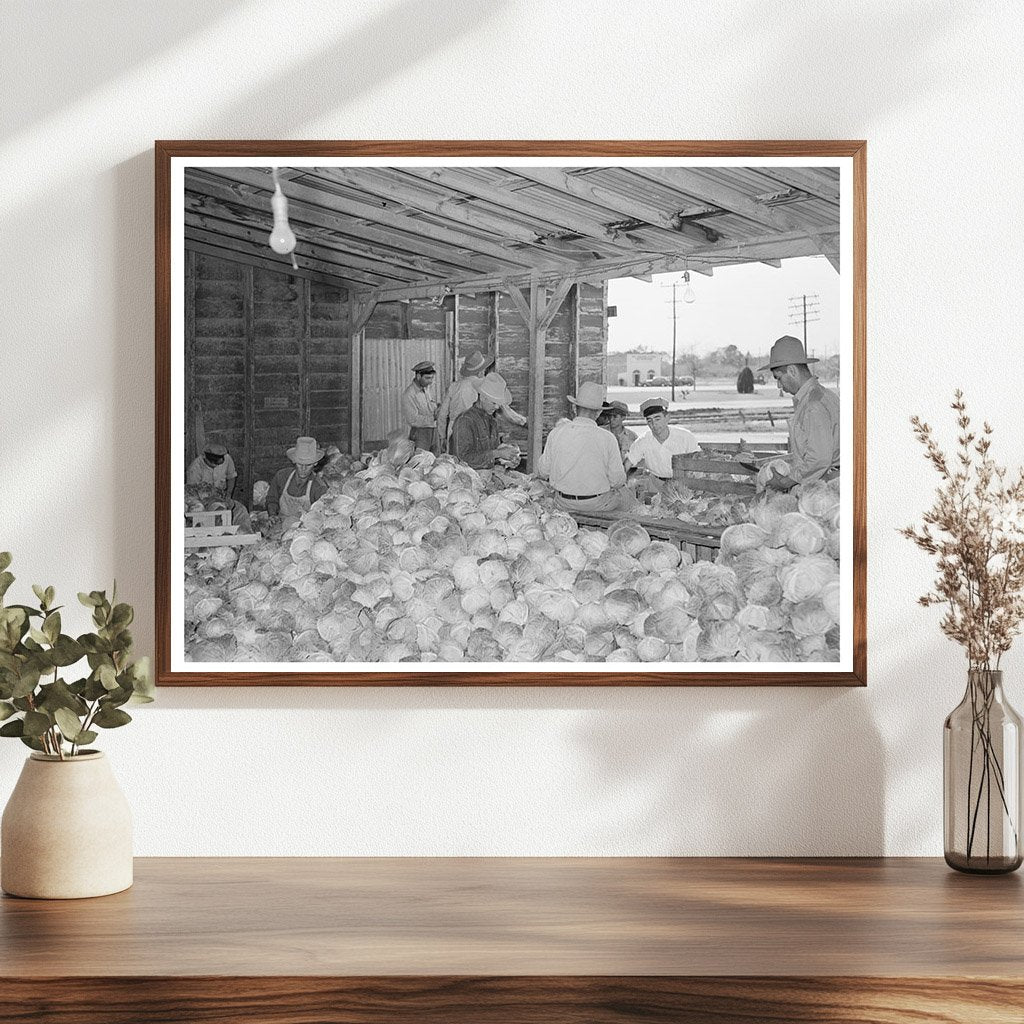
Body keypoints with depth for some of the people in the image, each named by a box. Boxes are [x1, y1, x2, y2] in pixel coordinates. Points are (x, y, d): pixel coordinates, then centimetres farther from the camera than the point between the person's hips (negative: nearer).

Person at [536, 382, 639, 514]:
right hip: (597, 505, -3)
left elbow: (543, 471, -2)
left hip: (563, 503, 3)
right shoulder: (607, 439, -17)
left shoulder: (556, 433, -11)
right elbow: (617, 480, -11)